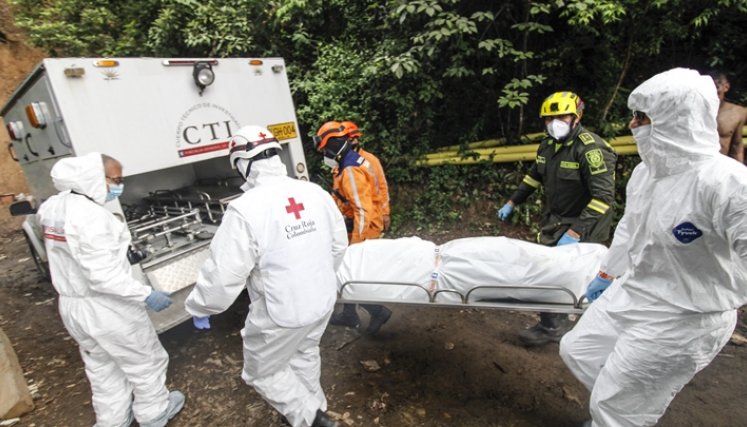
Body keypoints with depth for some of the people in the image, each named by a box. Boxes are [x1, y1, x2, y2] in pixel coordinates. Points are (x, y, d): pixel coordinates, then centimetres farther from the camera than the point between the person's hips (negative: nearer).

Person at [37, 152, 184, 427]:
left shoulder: (54, 206, 3)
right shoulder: (89, 215, -27)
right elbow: (103, 276, -30)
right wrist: (146, 294, -24)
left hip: (72, 305, 9)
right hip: (105, 309, -9)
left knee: (102, 371, 25)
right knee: (146, 361, 14)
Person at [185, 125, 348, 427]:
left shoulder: (245, 209, -24)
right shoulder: (315, 193, -5)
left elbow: (223, 274, -20)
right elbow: (339, 245, 5)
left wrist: (197, 307, 0)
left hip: (282, 312, -6)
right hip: (323, 300, 7)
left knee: (262, 371, 20)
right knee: (304, 355, 30)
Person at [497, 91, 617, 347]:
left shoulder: (590, 149, -21)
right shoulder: (548, 146, 3)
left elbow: (603, 197, -25)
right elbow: (535, 176, 20)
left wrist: (575, 232, -30)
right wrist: (512, 203, 16)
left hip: (581, 226, -8)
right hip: (555, 221, 8)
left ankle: (552, 326, 14)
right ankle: (557, 322, 31)